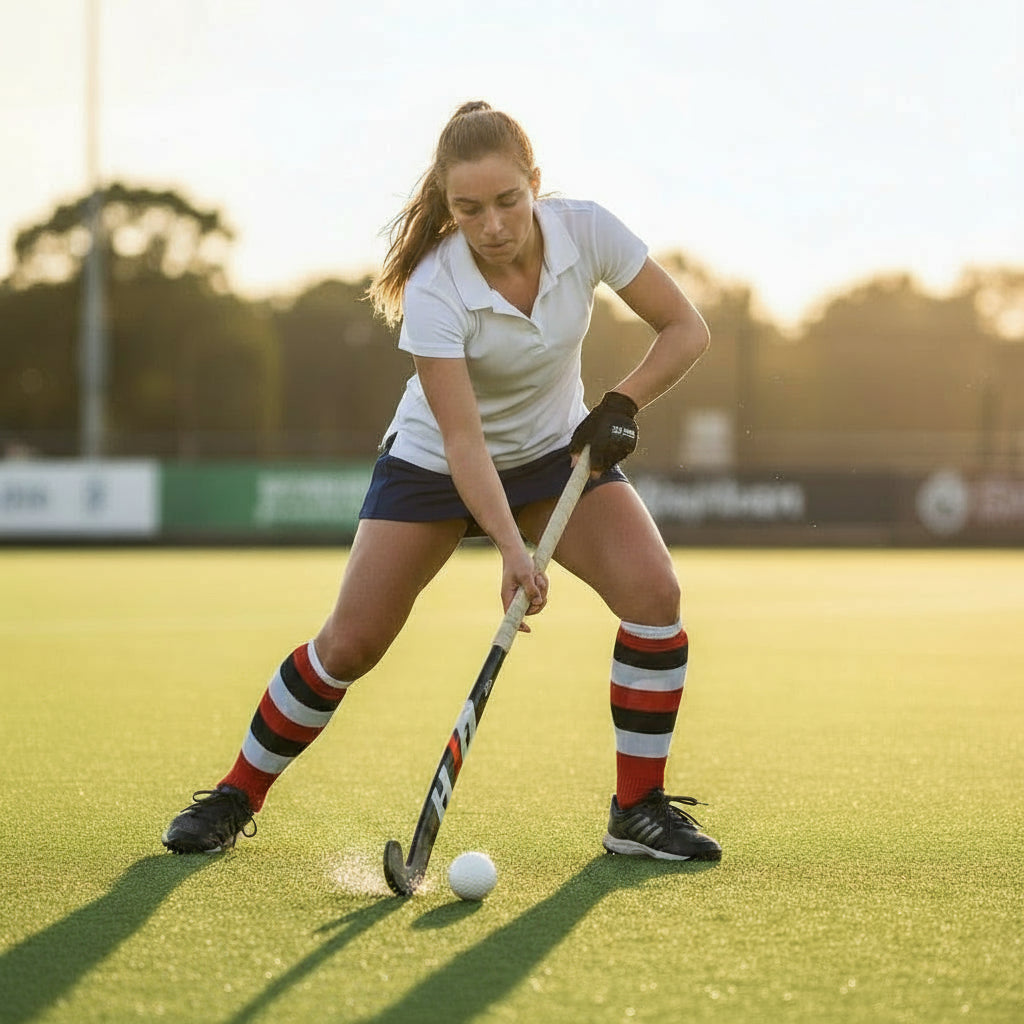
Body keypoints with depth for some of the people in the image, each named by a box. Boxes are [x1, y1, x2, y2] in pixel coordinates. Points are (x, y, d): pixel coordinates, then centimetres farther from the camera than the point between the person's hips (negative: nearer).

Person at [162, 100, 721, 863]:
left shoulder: (587, 232, -22)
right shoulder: (435, 290, -30)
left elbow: (687, 329, -10)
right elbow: (463, 440, -33)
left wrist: (620, 406, -23)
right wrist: (512, 549, -43)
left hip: (558, 450, 3)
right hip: (433, 463, -2)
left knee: (654, 592, -20)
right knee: (350, 643, -8)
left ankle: (639, 810, -7)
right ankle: (236, 798, 14)